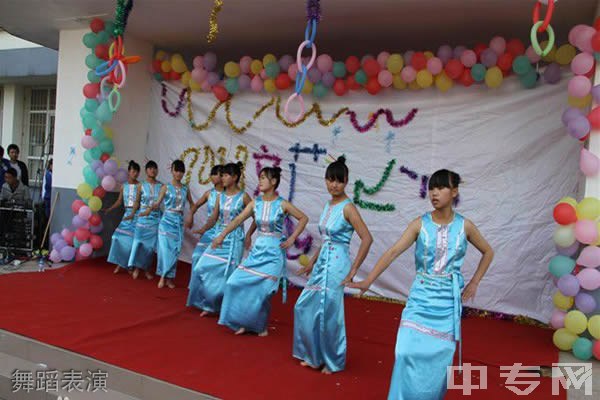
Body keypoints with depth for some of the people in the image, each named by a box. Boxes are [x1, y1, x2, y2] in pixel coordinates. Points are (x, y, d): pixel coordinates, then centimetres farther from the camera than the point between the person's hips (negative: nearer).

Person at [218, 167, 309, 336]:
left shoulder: (282, 204, -9)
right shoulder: (255, 203, 1)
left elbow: (304, 218, -2)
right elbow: (238, 220, -5)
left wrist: (292, 239, -7)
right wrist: (222, 236, -15)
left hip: (273, 252, -4)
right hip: (257, 249, 5)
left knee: (262, 290, -5)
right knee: (238, 282, -1)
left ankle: (261, 326, 19)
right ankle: (244, 322, 17)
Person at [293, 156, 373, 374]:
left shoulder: (347, 207, -13)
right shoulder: (329, 205, 10)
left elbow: (367, 238, -19)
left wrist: (353, 269, -18)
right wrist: (312, 262, 19)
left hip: (336, 264, -8)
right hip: (322, 262, 8)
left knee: (329, 312, 2)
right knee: (305, 307, 12)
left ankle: (334, 361, 23)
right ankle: (315, 356, 30)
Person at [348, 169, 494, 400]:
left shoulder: (465, 226, -2)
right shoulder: (420, 224, -6)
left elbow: (488, 252, 14)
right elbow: (393, 252, -15)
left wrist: (474, 283, 6)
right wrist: (368, 281, -25)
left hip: (448, 302, 1)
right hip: (420, 298, -1)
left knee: (439, 358, 7)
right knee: (409, 352, -8)